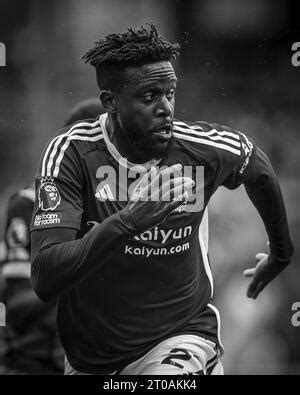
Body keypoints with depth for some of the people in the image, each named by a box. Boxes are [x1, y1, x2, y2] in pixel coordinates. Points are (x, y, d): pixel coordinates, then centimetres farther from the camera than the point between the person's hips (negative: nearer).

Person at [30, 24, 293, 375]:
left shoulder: (205, 149, -12)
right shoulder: (70, 153, -17)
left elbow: (259, 171, 13)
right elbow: (44, 281, -26)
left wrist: (281, 254, 27)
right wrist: (122, 224, -40)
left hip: (182, 333, -1)